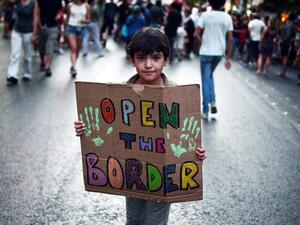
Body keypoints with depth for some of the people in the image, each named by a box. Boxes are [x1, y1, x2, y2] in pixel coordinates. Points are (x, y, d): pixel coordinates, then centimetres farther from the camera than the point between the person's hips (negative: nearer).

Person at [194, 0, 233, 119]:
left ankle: (205, 111, 7)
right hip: (219, 53, 3)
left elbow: (196, 34, -11)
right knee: (210, 75, 25)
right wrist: (228, 58, 1)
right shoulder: (227, 17, -2)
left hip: (206, 52, -3)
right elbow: (230, 39, -3)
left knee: (206, 80, 6)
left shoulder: (205, 15, -10)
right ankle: (213, 102, 11)